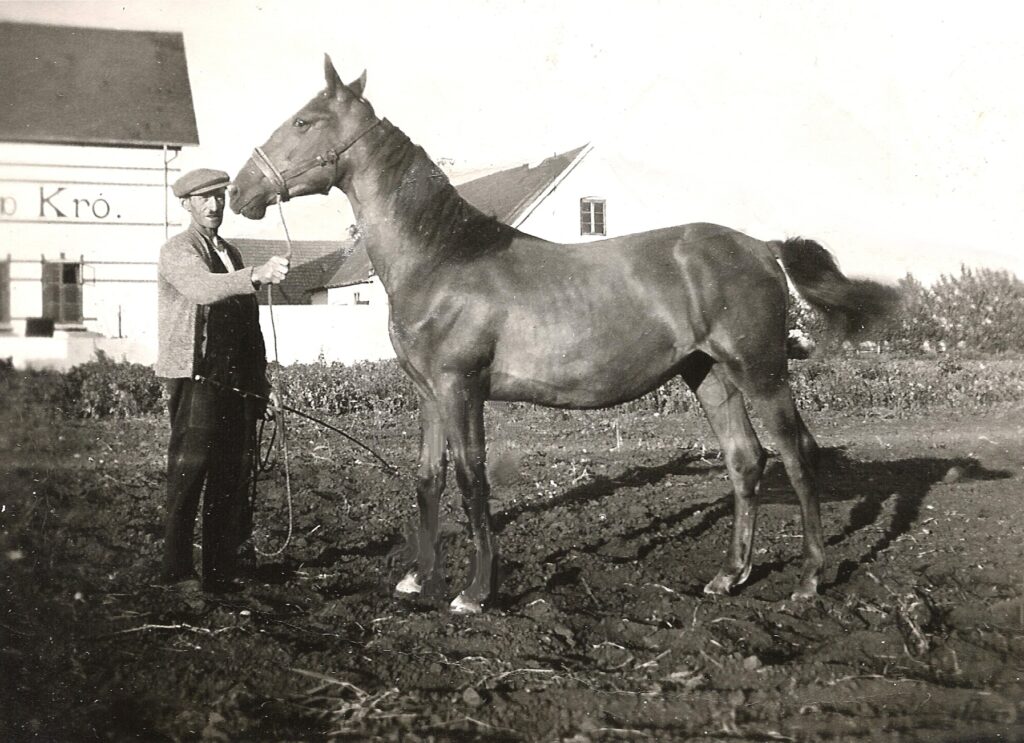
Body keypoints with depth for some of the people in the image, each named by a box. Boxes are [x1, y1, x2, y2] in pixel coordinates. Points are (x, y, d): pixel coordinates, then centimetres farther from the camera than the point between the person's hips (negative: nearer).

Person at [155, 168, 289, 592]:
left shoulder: (230, 253, 21)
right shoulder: (177, 252, -3)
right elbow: (203, 288, -27)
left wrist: (259, 381, 16)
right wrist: (257, 276, -43)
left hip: (236, 381, 7)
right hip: (196, 381, -7)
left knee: (233, 477, 6)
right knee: (189, 472, -7)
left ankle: (225, 567, 12)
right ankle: (176, 569, -1)